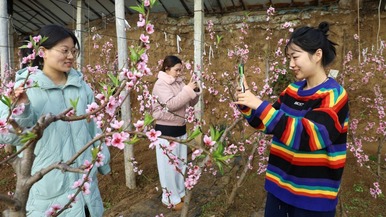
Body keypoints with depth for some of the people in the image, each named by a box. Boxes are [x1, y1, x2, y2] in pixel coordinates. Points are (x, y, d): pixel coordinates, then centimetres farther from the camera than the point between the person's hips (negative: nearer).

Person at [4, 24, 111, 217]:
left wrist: (103, 161, 13)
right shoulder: (25, 87, -11)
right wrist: (22, 109, -29)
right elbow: (13, 137, -11)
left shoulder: (81, 85, 0)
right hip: (49, 180, -4)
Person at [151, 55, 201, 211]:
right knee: (169, 165, 2)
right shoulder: (160, 85, -13)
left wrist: (195, 90, -8)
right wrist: (188, 90, -25)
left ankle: (180, 193, 34)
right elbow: (171, 104, -26)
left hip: (181, 128, 8)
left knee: (181, 163, 17)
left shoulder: (179, 83, 7)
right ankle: (170, 199, 18)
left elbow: (191, 103, 10)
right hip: (166, 130, -8)